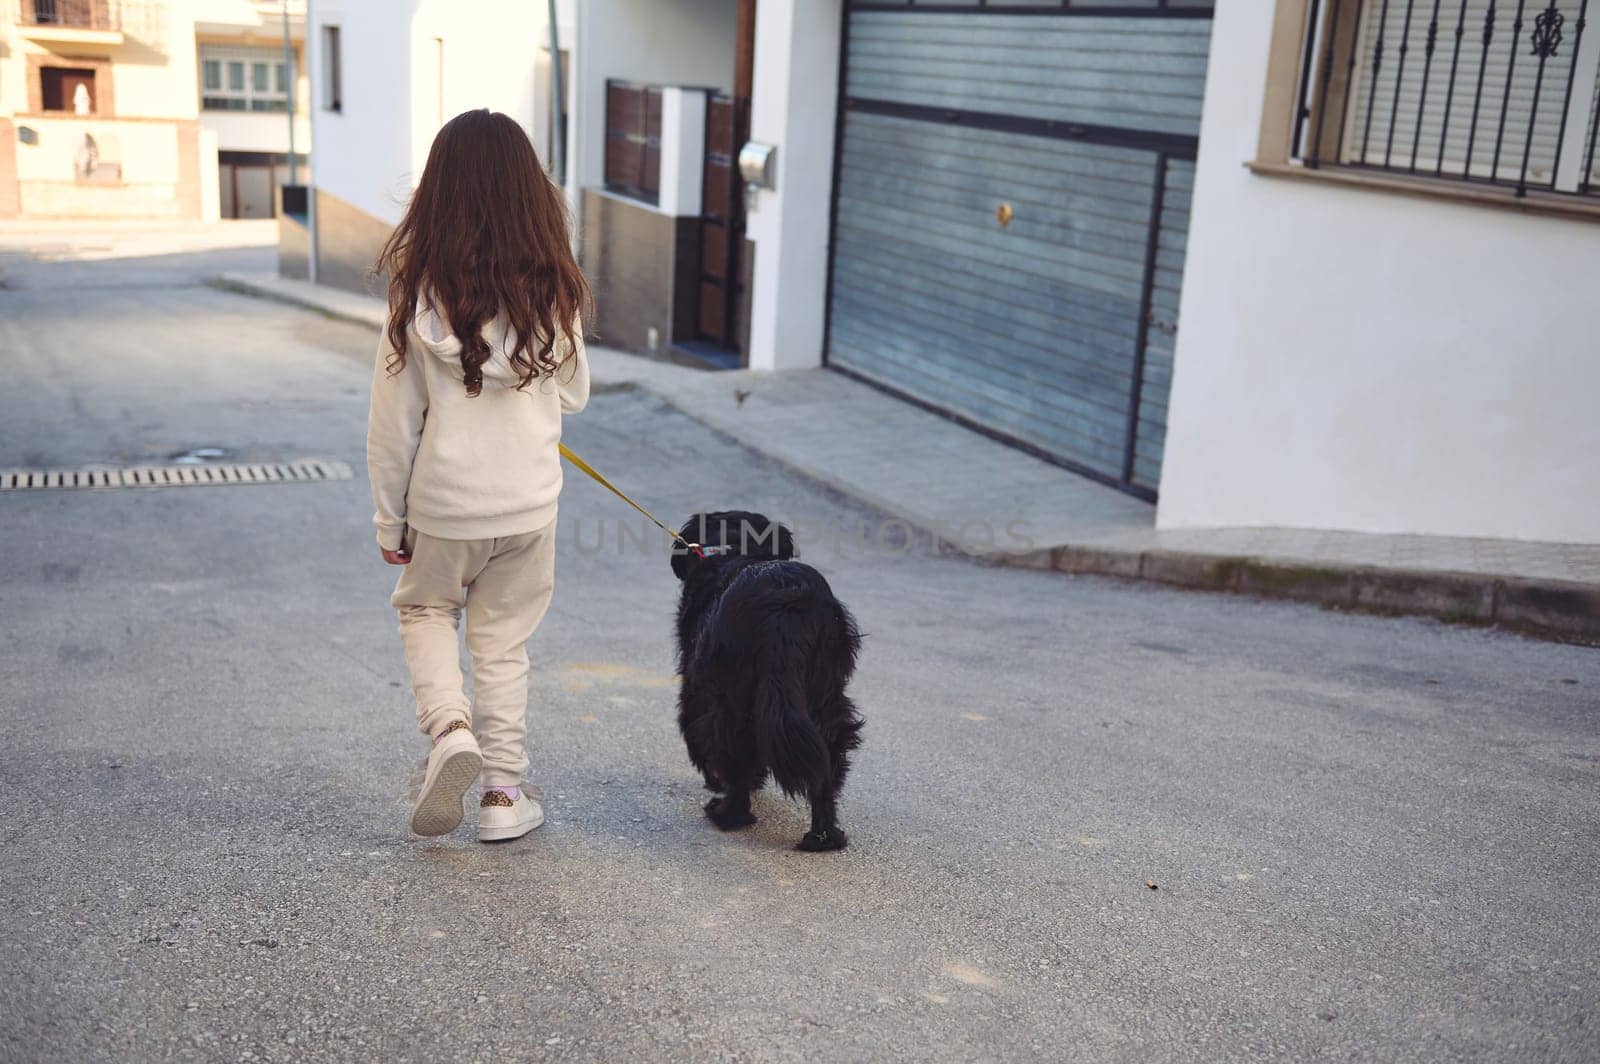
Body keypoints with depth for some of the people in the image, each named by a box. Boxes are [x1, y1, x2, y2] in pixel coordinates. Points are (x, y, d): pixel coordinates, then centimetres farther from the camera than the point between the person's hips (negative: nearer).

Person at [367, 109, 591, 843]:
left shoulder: (420, 293, -14)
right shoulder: (555, 292, -9)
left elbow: (393, 419, -8)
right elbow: (574, 394, 4)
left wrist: (391, 519, 3)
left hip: (443, 505, -1)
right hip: (529, 504, 1)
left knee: (425, 611, 24)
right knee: (503, 644, 15)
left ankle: (449, 729, 2)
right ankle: (502, 793, 21)